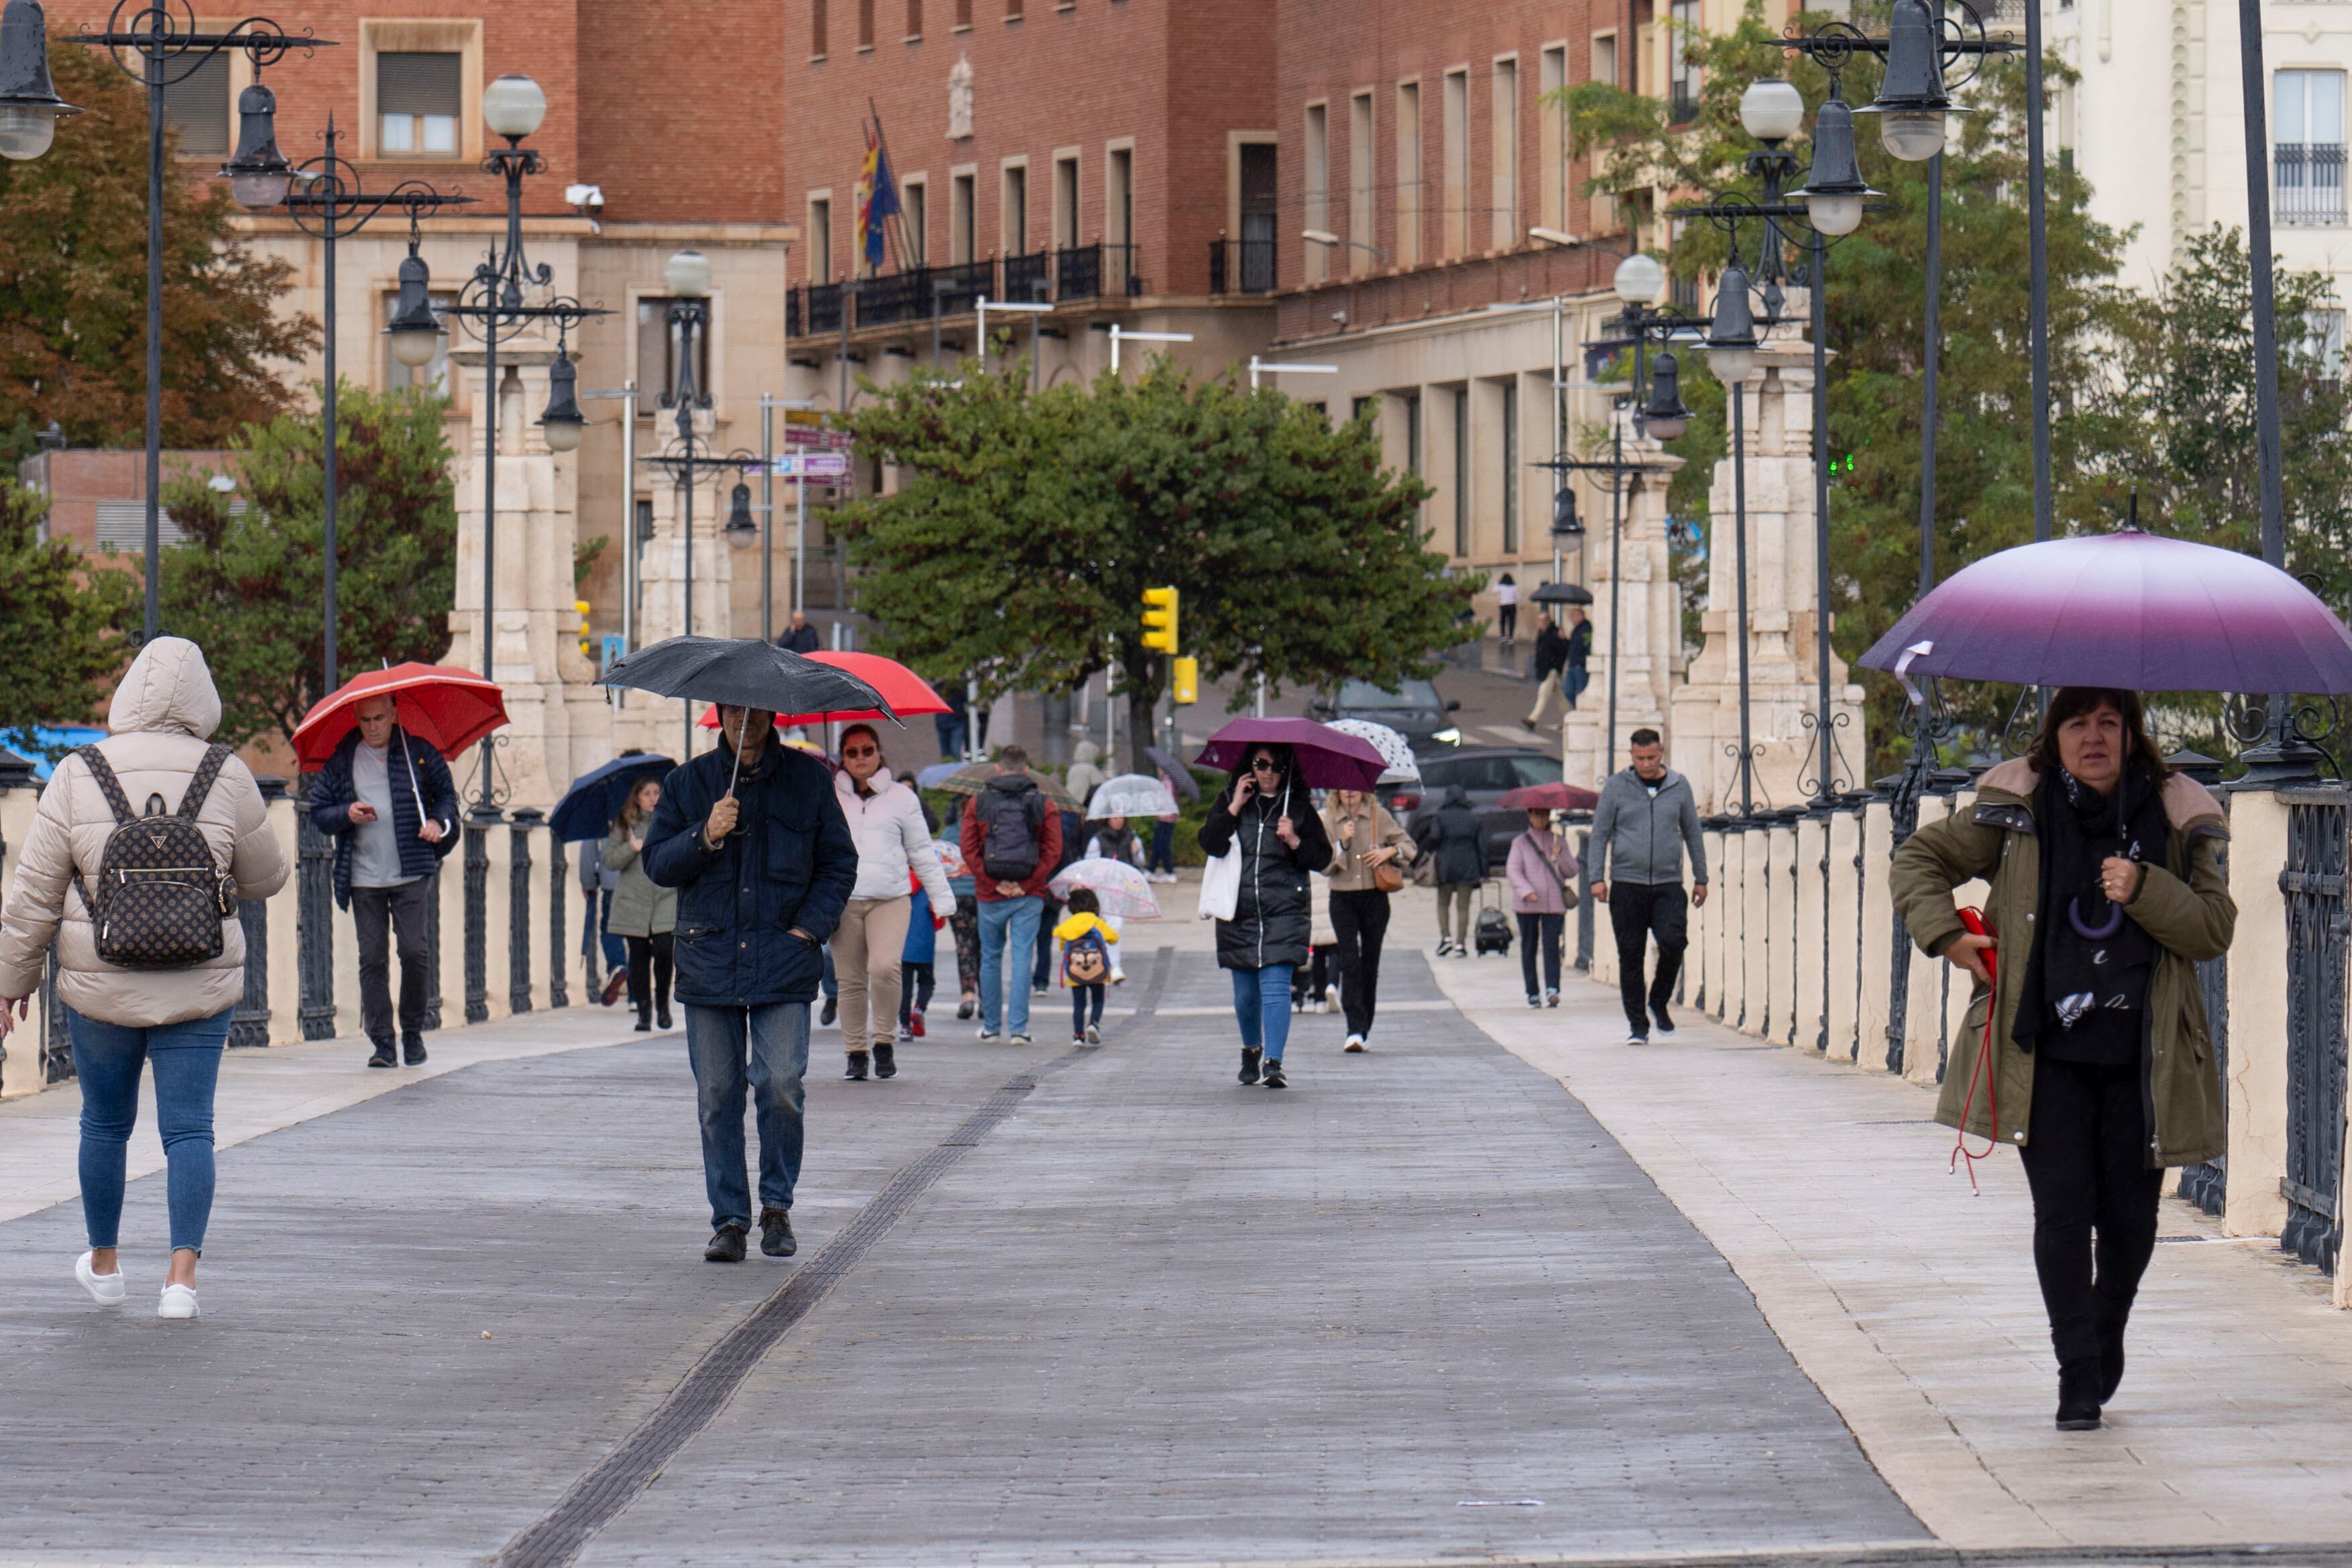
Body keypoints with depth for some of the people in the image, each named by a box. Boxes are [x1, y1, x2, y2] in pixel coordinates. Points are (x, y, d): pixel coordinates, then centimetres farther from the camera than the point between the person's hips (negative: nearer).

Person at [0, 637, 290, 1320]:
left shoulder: (77, 778, -6)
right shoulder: (226, 778, -7)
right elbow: (264, 877, 6)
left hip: (100, 989, 1)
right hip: (199, 990, -1)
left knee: (106, 1121, 19)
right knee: (188, 1129, 3)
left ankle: (103, 1264, 33)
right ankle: (182, 1274, -10)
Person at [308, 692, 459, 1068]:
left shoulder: (419, 753, 6)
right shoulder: (341, 761, 8)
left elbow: (446, 792, 17)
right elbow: (318, 813, 10)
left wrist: (439, 820, -3)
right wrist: (346, 814, -10)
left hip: (411, 874, -1)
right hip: (364, 878, 1)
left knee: (413, 950, -10)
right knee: (372, 958, -2)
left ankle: (413, 1033, 7)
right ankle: (382, 1043, 1)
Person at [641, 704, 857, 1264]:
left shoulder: (808, 778, 7)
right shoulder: (689, 782, 9)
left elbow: (839, 864, 11)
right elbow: (656, 863, 7)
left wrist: (809, 927, -3)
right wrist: (705, 837, -11)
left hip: (783, 964, -2)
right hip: (709, 960, 2)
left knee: (780, 1087, -11)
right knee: (717, 1097, 2)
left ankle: (777, 1206, 8)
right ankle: (728, 1218, 11)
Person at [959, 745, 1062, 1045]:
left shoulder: (978, 804, 2)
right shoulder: (1043, 806, 2)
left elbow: (969, 851, -4)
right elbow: (1053, 852, -5)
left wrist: (994, 884, -5)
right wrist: (1027, 885, -6)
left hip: (991, 896, 0)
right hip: (1029, 896, 0)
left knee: (991, 958, 14)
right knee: (1023, 958, 0)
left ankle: (991, 1026, 19)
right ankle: (1019, 1027, -6)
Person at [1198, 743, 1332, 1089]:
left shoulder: (1299, 807, 6)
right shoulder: (1229, 800, 8)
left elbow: (1322, 859, 6)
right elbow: (1209, 843, -4)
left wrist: (1295, 841, -11)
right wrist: (1234, 809, -10)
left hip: (1283, 911, -2)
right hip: (1239, 911, 2)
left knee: (1275, 985, -15)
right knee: (1245, 989, 10)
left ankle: (1273, 1062, -21)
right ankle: (1251, 1051, 35)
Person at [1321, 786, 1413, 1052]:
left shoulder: (1379, 816, 3)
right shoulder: (1329, 821, 2)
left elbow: (1409, 846, 11)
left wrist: (1390, 851, -9)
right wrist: (1342, 843, -18)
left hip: (1375, 898, 1)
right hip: (1343, 899, -1)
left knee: (1370, 963, 6)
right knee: (1349, 962, -14)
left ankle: (1364, 1030, 17)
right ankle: (1355, 1030, -19)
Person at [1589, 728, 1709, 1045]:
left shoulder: (1678, 786, 8)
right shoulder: (1616, 787, 3)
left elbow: (1692, 833, 15)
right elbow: (1599, 834, 5)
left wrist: (1700, 878, 13)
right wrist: (1597, 877, -4)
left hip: (1668, 885, 1)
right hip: (1626, 885, -1)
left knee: (1673, 941, -18)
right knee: (1630, 956, 0)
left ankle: (1659, 1002, 6)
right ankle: (1637, 1024, 8)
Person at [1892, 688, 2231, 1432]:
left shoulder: (2173, 820, 4)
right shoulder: (2016, 815, 3)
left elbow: (2216, 928, 0)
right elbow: (1918, 859, 13)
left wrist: (2145, 891, -16)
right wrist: (1947, 933, -3)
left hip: (2141, 1057, 1)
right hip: (2045, 1051, -1)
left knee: (2130, 1217, 6)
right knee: (2063, 1209, -8)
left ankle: (2105, 1336, 33)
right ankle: (2078, 1375, -1)